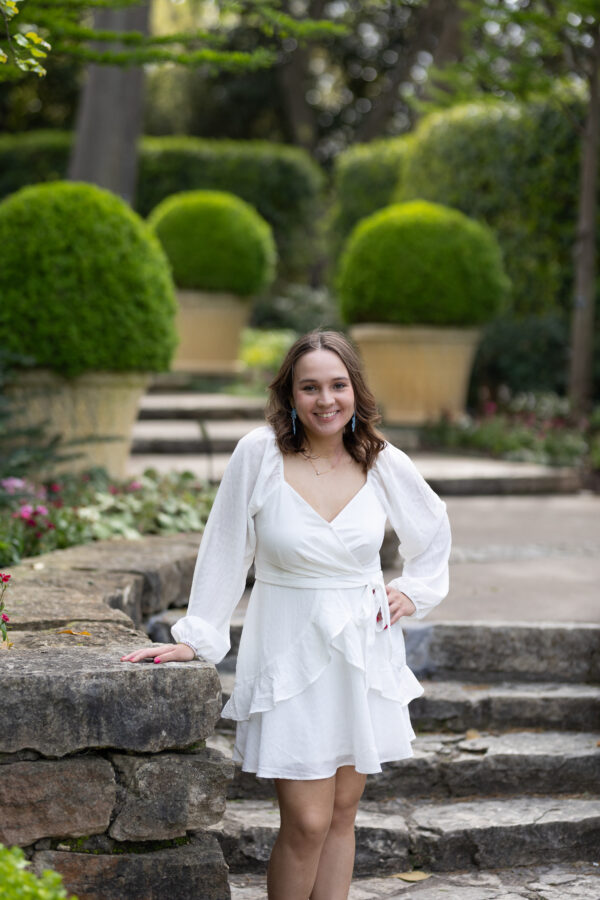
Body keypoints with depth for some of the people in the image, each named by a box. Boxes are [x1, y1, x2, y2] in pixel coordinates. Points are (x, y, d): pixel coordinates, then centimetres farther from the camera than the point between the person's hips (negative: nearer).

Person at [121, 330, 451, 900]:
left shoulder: (385, 464, -1)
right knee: (307, 823, -7)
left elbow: (433, 529, 19)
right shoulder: (260, 454, -10)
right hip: (290, 653, -3)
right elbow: (225, 552, -3)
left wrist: (415, 591, 9)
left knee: (341, 815, 8)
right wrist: (195, 638, -2)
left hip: (364, 653, 3)